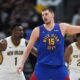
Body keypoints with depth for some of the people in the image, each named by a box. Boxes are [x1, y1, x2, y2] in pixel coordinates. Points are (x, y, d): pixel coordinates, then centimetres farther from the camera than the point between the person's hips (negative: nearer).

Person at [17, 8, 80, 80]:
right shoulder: (37, 31, 1)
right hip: (42, 67, -1)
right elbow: (28, 48, 4)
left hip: (59, 67, 1)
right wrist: (22, 64, -2)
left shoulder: (62, 27, 3)